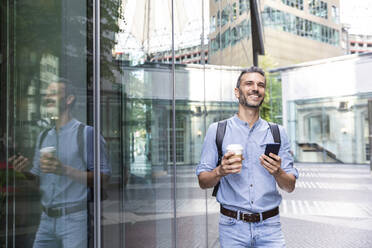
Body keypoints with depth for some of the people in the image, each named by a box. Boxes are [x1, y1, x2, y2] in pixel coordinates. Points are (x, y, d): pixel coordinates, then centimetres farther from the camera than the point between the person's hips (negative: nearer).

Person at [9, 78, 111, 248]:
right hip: (47, 218, 6)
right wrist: (26, 170, -4)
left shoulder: (86, 133, -7)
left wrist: (65, 170, -22)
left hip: (75, 219, -6)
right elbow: (37, 178, 18)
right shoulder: (43, 136, 14)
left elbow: (103, 177, -13)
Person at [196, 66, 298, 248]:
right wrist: (220, 172, -20)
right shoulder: (217, 131, 1)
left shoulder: (277, 133, 6)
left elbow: (290, 187, 5)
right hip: (232, 227, -1)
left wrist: (278, 172, -16)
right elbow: (203, 182, 0)